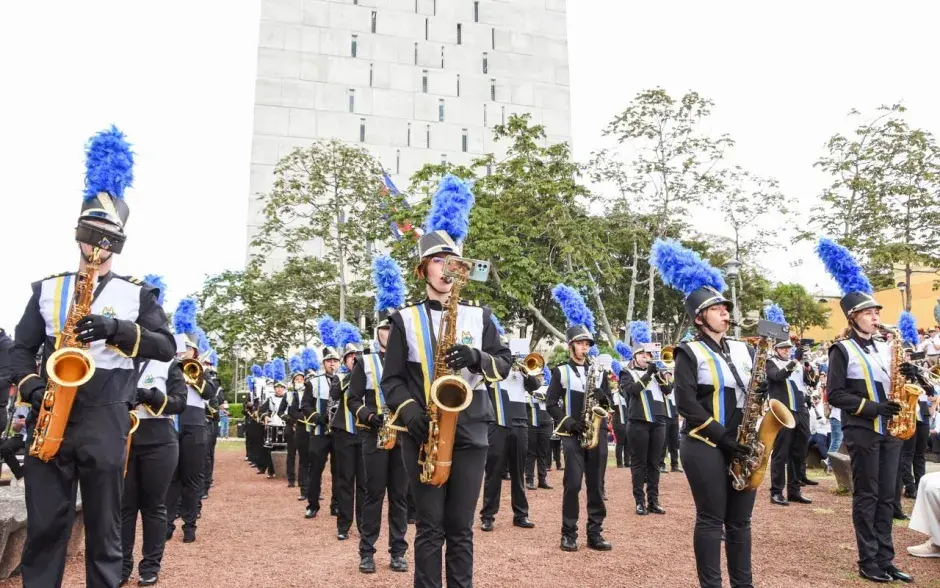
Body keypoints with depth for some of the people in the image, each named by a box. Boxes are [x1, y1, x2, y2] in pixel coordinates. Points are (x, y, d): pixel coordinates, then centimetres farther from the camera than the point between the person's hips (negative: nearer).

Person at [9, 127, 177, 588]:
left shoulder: (137, 293, 6)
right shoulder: (47, 289, 12)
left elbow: (166, 346, -3)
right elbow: (21, 349, 10)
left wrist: (117, 330, -17)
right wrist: (32, 387, -9)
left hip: (106, 422, -2)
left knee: (104, 528, 6)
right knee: (44, 526, 7)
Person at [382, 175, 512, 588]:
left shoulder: (479, 316, 7)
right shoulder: (405, 320, 2)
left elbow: (504, 364, 3)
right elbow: (392, 379, 0)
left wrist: (476, 358, -17)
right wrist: (410, 413, -18)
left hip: (470, 433, 2)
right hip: (423, 435, -1)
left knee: (461, 528, 9)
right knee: (430, 527, 6)